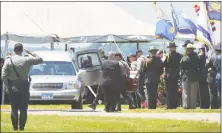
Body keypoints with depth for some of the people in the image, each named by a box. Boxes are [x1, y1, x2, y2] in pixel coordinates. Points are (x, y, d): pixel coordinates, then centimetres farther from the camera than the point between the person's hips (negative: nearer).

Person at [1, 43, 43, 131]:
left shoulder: (8, 61, -3)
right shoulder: (27, 60, -7)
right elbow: (40, 59, 3)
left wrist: (7, 87, 0)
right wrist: (31, 53, 8)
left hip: (13, 88, 1)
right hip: (24, 87, -1)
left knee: (14, 109, 6)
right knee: (23, 110, 5)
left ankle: (15, 128, 5)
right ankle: (22, 128, 2)